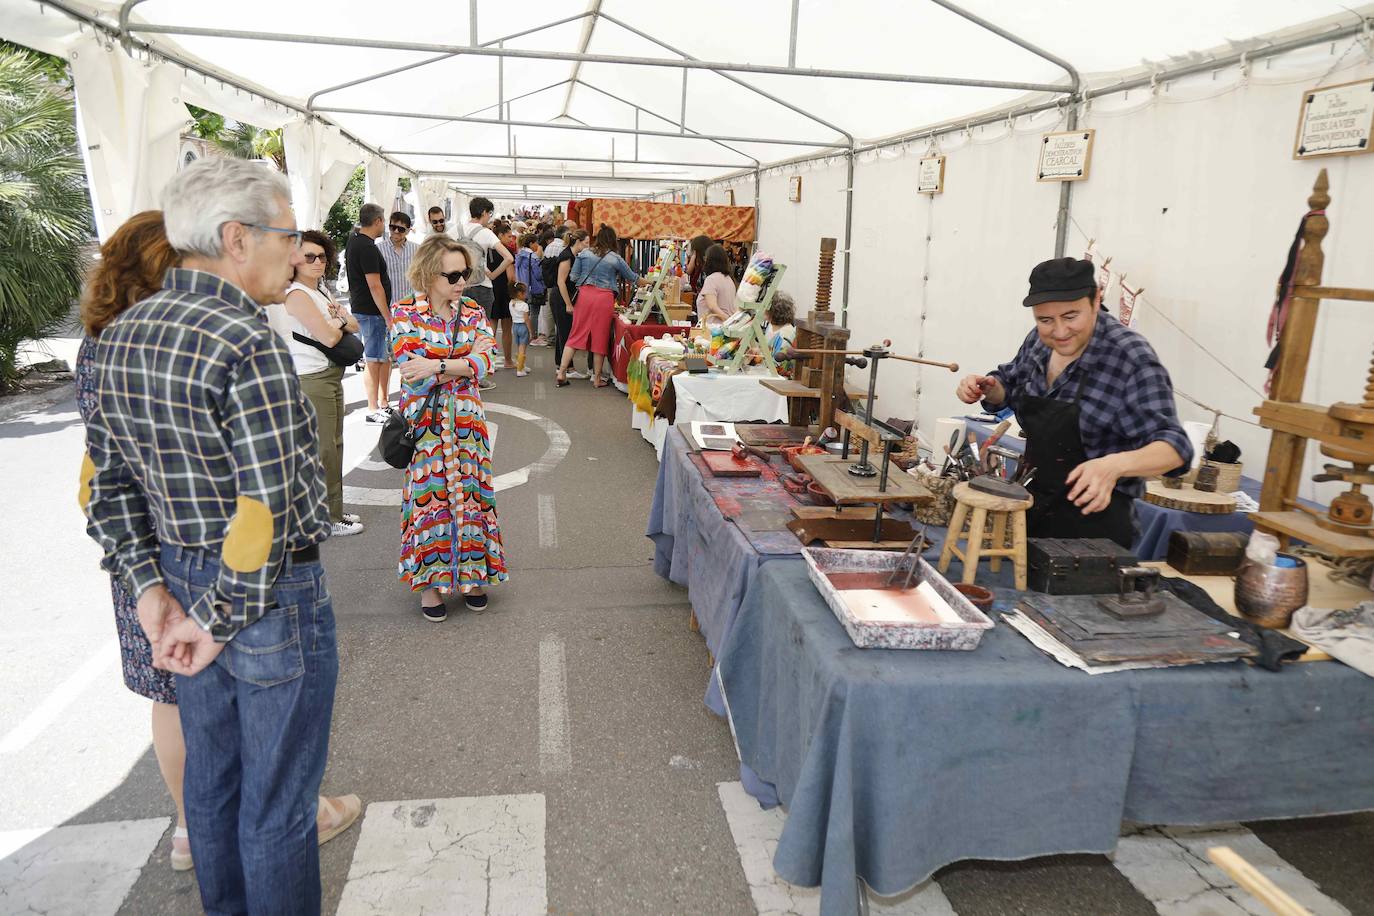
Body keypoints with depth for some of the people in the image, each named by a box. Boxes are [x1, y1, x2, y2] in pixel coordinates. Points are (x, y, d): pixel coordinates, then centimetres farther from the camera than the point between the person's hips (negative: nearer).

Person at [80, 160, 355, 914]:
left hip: (181, 582, 9)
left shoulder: (120, 335, 3)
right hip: (269, 597, -8)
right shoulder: (247, 344, -24)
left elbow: (103, 484, 7)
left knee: (209, 777, 25)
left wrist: (151, 591, 4)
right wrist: (217, 624, -15)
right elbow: (267, 513, -27)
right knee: (278, 801, 11)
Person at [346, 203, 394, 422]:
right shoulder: (367, 247, -19)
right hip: (371, 311, -10)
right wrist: (388, 317, -18)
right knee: (373, 361, -3)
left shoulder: (353, 240, 12)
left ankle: (383, 403, 25)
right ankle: (374, 410, 4)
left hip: (359, 307, 10)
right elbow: (375, 285, -22)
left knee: (385, 356, 16)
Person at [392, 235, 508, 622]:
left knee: (469, 492, 8)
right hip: (424, 420, -3)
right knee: (428, 496, 3)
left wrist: (437, 365, -24)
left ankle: (470, 573, 23)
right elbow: (413, 374, -17)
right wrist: (466, 361, -14)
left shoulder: (473, 312, 2)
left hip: (466, 419, 3)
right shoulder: (405, 314, -7)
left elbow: (484, 363, -12)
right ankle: (430, 580, 18)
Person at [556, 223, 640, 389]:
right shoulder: (616, 259, 2)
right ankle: (597, 378, 14)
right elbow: (632, 278, 14)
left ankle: (562, 372, 4)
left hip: (584, 295, 2)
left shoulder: (584, 254, 6)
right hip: (604, 298, -2)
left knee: (576, 335, 8)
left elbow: (574, 277, 6)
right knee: (600, 338, 7)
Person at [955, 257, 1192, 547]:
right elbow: (1010, 386, 18)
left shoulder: (1131, 358, -20)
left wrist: (1114, 465, -42)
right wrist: (986, 388, -5)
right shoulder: (1039, 341, -2)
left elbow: (1173, 446, -23)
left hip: (1092, 515, -6)